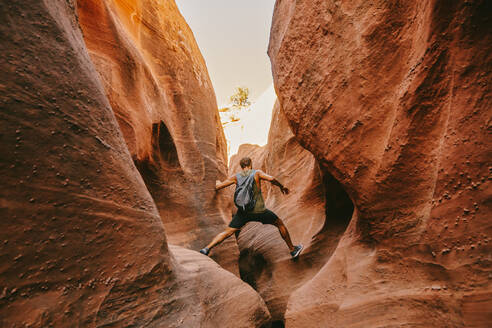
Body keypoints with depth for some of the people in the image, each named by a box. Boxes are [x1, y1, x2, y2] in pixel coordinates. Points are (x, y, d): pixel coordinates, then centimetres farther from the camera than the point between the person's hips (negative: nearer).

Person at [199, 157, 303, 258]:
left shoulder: (236, 177, 2)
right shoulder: (257, 173, -3)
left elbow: (217, 187, 2)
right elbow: (271, 179, -19)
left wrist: (217, 182, 25)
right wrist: (282, 187, -2)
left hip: (243, 211, 2)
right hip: (259, 211, -1)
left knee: (227, 232, 10)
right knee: (280, 224, 19)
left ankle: (207, 249, -2)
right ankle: (292, 250, 28)